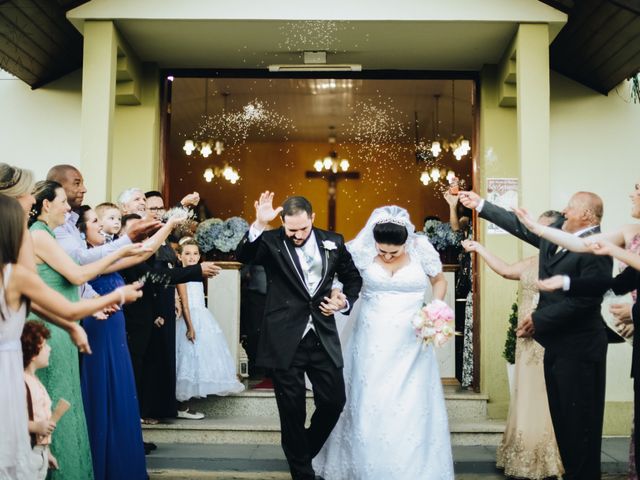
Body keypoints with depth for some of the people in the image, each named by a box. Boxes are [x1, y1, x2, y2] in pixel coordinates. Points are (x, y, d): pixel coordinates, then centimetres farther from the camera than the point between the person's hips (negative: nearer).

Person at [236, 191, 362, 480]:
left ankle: (305, 451, 36)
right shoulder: (271, 242, -5)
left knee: (334, 402, 8)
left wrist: (345, 301, -3)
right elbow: (243, 256, -24)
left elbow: (353, 277, 16)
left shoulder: (333, 242, 3)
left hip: (323, 338, 3)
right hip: (285, 340, -3)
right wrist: (259, 225, -38)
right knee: (292, 411, 6)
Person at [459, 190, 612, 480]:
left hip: (578, 349, -9)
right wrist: (480, 204, 22)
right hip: (556, 344, 9)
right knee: (561, 418, 14)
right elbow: (520, 226, 19)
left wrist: (539, 319, -17)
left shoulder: (596, 249, -16)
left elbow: (583, 299, -22)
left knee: (580, 421, 1)